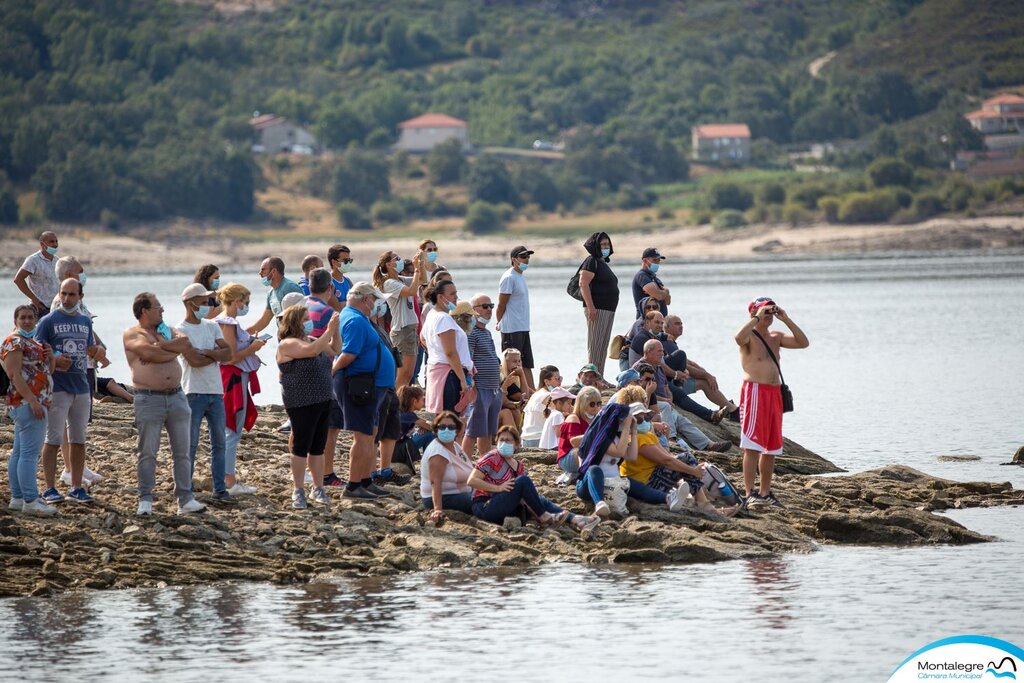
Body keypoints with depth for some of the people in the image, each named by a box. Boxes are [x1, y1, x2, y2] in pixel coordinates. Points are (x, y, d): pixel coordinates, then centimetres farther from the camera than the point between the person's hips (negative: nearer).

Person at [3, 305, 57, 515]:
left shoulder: (34, 342, 20)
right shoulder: (14, 342, -9)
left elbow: (47, 371, 25)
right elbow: (15, 374, -18)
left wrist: (51, 357, 3)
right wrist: (33, 401, -25)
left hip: (34, 403, 10)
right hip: (27, 403, -10)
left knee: (19, 452, 11)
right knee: (30, 452, -13)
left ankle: (17, 498, 14)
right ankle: (30, 500, -17)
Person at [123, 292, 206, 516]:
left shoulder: (168, 330, 16)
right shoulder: (132, 334, -2)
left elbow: (186, 343, -4)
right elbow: (149, 353, -20)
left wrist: (162, 345, -11)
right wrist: (174, 349, -8)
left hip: (176, 396, 5)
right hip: (149, 399, -5)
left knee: (182, 451, 5)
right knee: (148, 453, -2)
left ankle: (185, 499, 8)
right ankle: (145, 500, 4)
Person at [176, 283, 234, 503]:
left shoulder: (212, 326, 13)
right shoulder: (181, 330, -6)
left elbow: (228, 354, 2)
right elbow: (194, 360, -17)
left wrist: (206, 352, -12)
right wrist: (217, 354, -3)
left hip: (216, 392, 6)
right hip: (194, 394, -6)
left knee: (219, 442, 6)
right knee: (190, 444, -2)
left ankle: (220, 489, 11)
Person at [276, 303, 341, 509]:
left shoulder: (311, 340, 14)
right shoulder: (288, 344, -12)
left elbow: (334, 350, 22)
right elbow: (311, 350, -27)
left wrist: (336, 330, 7)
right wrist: (329, 330, -21)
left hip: (322, 401, 8)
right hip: (301, 404, -8)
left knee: (318, 446, 11)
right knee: (301, 446, -4)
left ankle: (318, 488, 19)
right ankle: (298, 491, 2)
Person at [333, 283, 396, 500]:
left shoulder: (353, 317, 17)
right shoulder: (356, 321, -18)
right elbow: (348, 355, -25)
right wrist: (330, 373, -14)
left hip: (370, 384, 11)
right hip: (360, 384, -11)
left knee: (371, 434, 17)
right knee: (363, 436, -8)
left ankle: (366, 482, 26)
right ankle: (353, 487, -6)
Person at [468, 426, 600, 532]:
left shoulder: (519, 467, 16)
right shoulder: (492, 458, -5)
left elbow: (526, 493, 10)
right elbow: (471, 481, -14)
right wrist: (498, 488, -21)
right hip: (484, 506, -7)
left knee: (540, 500, -12)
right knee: (524, 481, -22)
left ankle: (575, 520, -25)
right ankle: (544, 517, -18)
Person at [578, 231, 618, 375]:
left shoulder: (604, 263, 20)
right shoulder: (591, 262, -9)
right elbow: (583, 285, -18)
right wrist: (590, 307, -24)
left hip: (608, 309, 10)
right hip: (597, 309, -10)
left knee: (603, 347, 10)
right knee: (595, 346, -9)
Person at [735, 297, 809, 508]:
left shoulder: (776, 338, 18)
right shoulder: (749, 336, -3)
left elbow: (803, 342, 8)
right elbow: (739, 337, -28)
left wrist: (786, 319, 3)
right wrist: (757, 318, -19)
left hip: (774, 393, 8)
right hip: (754, 390, -8)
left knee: (771, 448, 11)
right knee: (752, 446, -12)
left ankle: (765, 492, 18)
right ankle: (750, 494, -16)